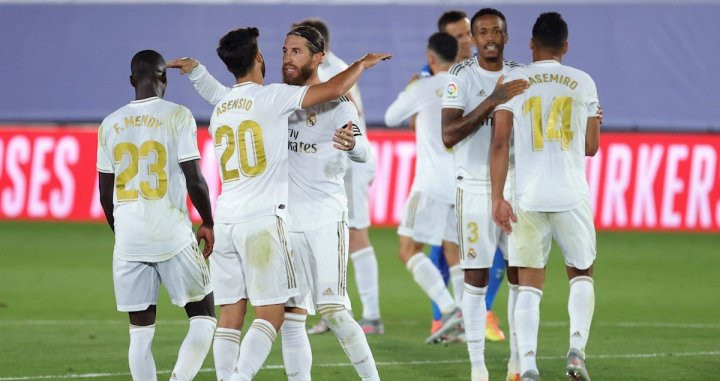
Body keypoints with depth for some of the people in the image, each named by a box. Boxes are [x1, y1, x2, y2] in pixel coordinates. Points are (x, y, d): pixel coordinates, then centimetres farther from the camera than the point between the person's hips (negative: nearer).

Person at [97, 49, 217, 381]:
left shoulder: (110, 125, 8)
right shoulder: (177, 116, -5)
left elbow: (105, 194, 13)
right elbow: (194, 180, -8)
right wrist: (208, 223, 7)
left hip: (128, 239, 4)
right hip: (173, 236, -4)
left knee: (140, 331, 7)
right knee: (203, 319, 7)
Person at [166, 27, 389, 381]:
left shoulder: (220, 109, 13)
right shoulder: (272, 97, -6)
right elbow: (333, 90, -8)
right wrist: (361, 64, 8)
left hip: (226, 219, 6)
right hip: (263, 219, -6)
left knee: (230, 315, 6)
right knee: (271, 313, -4)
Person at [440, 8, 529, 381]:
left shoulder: (518, 75, 8)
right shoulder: (461, 76, -7)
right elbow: (448, 136, -18)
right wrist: (492, 101, -24)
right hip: (476, 187, -4)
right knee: (476, 276, -3)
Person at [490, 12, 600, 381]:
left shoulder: (513, 81, 2)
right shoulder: (583, 83, 6)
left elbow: (500, 142, -6)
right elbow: (591, 146, 14)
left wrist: (497, 198, -6)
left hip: (528, 198, 0)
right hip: (572, 196, 0)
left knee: (529, 284, 4)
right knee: (581, 274, 18)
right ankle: (577, 348, -3)